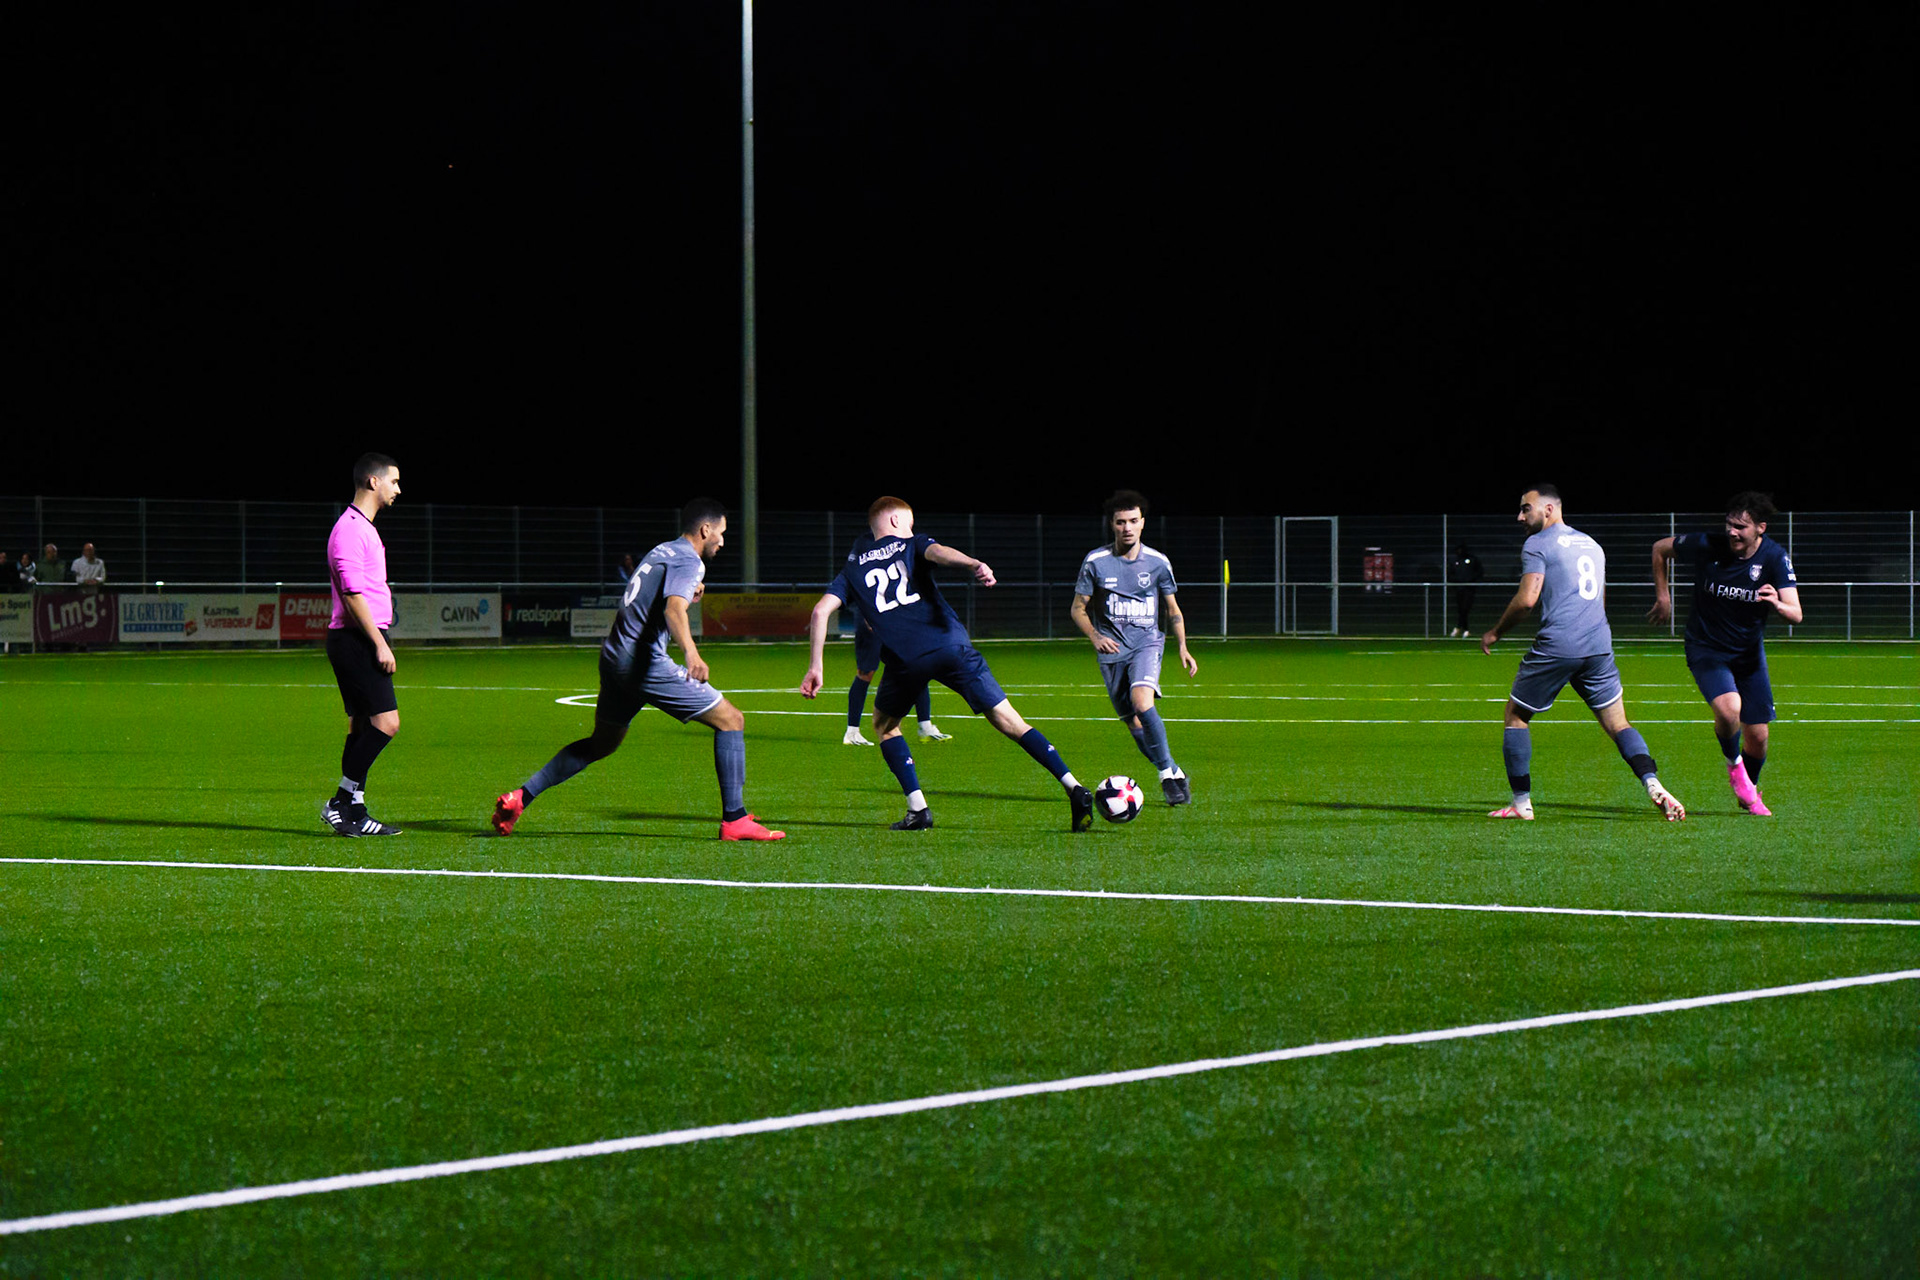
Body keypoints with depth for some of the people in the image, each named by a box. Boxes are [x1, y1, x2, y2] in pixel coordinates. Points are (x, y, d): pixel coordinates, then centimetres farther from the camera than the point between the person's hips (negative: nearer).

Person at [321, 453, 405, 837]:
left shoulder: (362, 528, 20)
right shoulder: (350, 529, -13)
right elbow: (352, 594, -19)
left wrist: (380, 641, 23)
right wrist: (380, 644, -21)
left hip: (361, 641, 11)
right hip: (355, 641, -11)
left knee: (362, 725, 8)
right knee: (386, 721, -15)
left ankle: (354, 814, 8)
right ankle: (342, 802, -13)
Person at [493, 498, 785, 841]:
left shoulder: (660, 552, 20)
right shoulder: (688, 561, -8)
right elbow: (673, 610, -28)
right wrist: (691, 653, -44)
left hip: (613, 657, 9)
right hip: (647, 663, -9)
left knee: (602, 743, 26)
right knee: (731, 720, -3)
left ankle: (520, 797, 20)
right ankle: (734, 819, -7)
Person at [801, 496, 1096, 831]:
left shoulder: (853, 568, 22)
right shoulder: (912, 545, 18)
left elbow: (821, 611, 9)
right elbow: (938, 553, -6)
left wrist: (815, 667, 10)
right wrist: (974, 565, -27)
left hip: (905, 661, 0)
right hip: (952, 646, 0)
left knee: (884, 725, 27)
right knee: (1009, 722, 3)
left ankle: (918, 810, 13)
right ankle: (1075, 789, -8)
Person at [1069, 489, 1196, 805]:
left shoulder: (1158, 563, 1)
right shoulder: (1095, 562, -2)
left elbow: (1173, 609, 13)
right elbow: (1078, 609, 5)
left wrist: (1183, 648, 2)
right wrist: (1096, 637, -12)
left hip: (1147, 641, -2)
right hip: (1112, 649, 2)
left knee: (1142, 704, -27)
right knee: (1133, 723, -1)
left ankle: (1169, 774, -18)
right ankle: (1173, 775, 16)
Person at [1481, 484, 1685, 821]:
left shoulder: (1537, 544, -1)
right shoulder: (1591, 545, 22)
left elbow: (1526, 599, -10)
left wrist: (1495, 633, 2)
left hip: (1556, 646, -6)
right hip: (1599, 646, 6)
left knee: (1516, 715, 10)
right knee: (1617, 724, 7)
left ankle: (1521, 803, 8)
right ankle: (1653, 784, -16)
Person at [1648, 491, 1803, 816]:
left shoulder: (1775, 557, -14)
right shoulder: (1707, 546, -17)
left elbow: (1796, 614, -21)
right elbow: (1660, 548, 3)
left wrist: (1778, 605, -43)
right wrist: (1662, 594, 3)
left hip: (1749, 653, 2)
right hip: (1706, 650, -2)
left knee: (1757, 735, 2)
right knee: (1729, 707, -30)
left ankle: (1750, 793, 32)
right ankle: (1733, 763, 2)